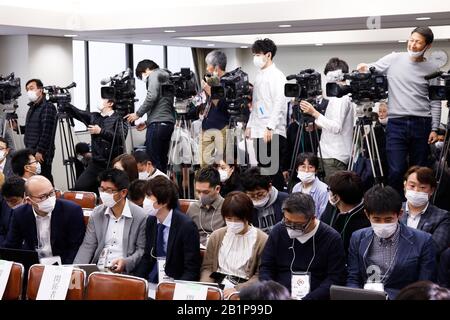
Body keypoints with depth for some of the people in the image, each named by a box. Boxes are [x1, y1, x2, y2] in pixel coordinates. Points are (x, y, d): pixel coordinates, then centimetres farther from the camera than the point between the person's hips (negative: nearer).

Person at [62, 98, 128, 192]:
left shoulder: (118, 119, -2)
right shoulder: (93, 117, 15)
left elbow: (121, 137, -14)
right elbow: (75, 112, 11)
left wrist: (101, 131, -12)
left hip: (113, 164, -5)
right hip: (96, 162, 5)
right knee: (79, 186, -6)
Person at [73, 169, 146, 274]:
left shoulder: (140, 217, -4)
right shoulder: (96, 213, 11)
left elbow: (142, 250, 1)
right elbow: (87, 246, 10)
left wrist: (126, 262, -17)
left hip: (124, 272, -4)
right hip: (97, 270, 4)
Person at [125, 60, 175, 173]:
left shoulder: (154, 74, 3)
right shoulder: (166, 77, 29)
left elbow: (152, 96, -13)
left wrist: (138, 114, -5)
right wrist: (147, 122, 26)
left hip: (158, 123, -9)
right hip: (169, 122, 9)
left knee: (153, 160, -10)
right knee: (162, 161, 7)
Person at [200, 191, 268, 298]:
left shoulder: (262, 240, -1)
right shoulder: (216, 236, 11)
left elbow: (260, 276, -3)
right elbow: (207, 267, 12)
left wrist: (237, 289, -16)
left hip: (243, 290, -3)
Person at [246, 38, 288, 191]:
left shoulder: (276, 76, -8)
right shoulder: (259, 76, 16)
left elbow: (279, 103, -16)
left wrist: (270, 127, -22)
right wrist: (250, 125, 17)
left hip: (272, 132, -8)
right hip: (258, 131, 8)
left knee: (273, 168, -6)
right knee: (262, 167, 9)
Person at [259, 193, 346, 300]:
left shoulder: (332, 239, -3)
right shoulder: (278, 232, 6)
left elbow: (336, 279, -5)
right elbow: (266, 268, 11)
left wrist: (306, 299, -16)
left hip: (313, 297, -2)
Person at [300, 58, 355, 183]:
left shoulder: (340, 97, -15)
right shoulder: (344, 96, 16)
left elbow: (336, 127, -22)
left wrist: (314, 113, -20)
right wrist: (315, 123, 14)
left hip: (334, 157, -10)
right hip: (334, 154, 10)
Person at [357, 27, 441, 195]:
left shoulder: (432, 69, 6)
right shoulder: (393, 59, 5)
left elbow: (435, 102, 7)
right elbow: (370, 70, 9)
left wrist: (434, 129, 1)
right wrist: (364, 69, -15)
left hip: (422, 124, 1)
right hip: (396, 124, -1)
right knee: (396, 171, -8)